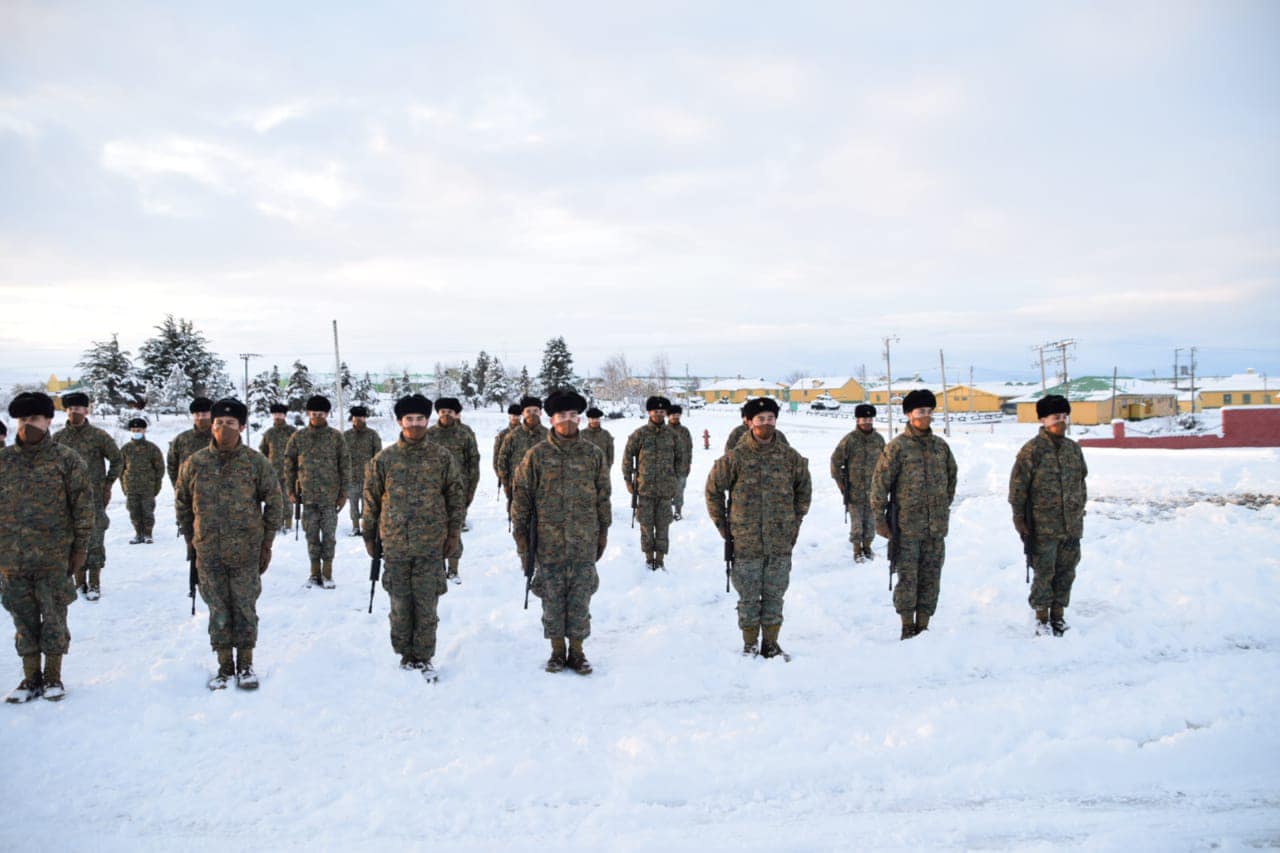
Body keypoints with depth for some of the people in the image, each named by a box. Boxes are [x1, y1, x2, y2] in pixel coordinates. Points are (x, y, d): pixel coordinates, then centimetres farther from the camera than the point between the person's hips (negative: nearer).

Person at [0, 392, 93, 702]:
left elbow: (84, 505, -1)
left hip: (54, 555, -3)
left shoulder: (65, 458, -3)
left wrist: (80, 548, -4)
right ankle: (31, 678, 21)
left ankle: (53, 676, 18)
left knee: (54, 618, 5)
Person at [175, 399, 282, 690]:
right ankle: (225, 665, 22)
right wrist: (191, 541, 12)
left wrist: (266, 544, 2)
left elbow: (274, 503, 3)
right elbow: (182, 504, 13)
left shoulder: (257, 463, -4)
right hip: (208, 553, 2)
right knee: (218, 610, 10)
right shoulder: (194, 464, 0)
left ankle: (245, 664, 20)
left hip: (246, 551, -1)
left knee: (245, 608, 6)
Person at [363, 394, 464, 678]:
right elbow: (371, 498, 10)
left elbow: (457, 495, 7)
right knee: (400, 604, 7)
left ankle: (423, 657, 14)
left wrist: (454, 532, 4)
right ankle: (405, 653, 22)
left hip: (431, 544, -1)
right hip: (395, 544, 1)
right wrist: (370, 535, 11)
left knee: (427, 604, 2)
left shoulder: (442, 457, 2)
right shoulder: (384, 459, 3)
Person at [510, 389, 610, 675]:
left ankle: (576, 650, 19)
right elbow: (521, 494, 3)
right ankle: (557, 650, 21)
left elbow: (603, 497, 10)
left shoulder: (594, 455, 4)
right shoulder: (537, 455, 0)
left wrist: (603, 532, 10)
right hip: (548, 542, 0)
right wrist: (520, 533, 1)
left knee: (580, 598, 6)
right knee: (552, 598, 7)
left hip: (584, 543, 1)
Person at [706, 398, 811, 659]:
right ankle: (750, 645, 19)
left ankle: (771, 644, 23)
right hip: (746, 542, -2)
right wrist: (723, 526, 4)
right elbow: (713, 490, 4)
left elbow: (804, 489, 17)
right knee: (749, 597, 6)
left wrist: (795, 522, 13)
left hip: (781, 542, 2)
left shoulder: (790, 458, 2)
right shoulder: (735, 458, -6)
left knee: (774, 596, 10)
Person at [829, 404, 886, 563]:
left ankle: (867, 546, 27)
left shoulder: (879, 439, 3)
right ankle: (857, 550, 16)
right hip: (854, 490, -3)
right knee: (856, 522, 2)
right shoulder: (849, 440, -10)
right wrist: (840, 483, -3)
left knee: (870, 521, 11)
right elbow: (835, 460, -3)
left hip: (873, 490, 4)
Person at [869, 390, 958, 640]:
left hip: (936, 525, 5)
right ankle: (907, 627, 9)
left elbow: (951, 477, 22)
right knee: (907, 577, -2)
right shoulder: (898, 446, -6)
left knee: (931, 577, 8)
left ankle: (923, 626, 18)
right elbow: (880, 481, -7)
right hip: (907, 525, -5)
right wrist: (879, 518, -8)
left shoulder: (940, 445, 9)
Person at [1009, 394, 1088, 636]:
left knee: (1066, 572, 10)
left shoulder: (1074, 449, 11)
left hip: (1071, 526, 6)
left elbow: (1081, 481, 21)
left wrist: (1080, 512, 18)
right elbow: (1018, 486, -7)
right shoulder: (1032, 450, -8)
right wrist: (1020, 518, -8)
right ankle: (1042, 618, 10)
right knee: (1044, 572, -2)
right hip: (1043, 526, -5)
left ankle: (1058, 616, 23)